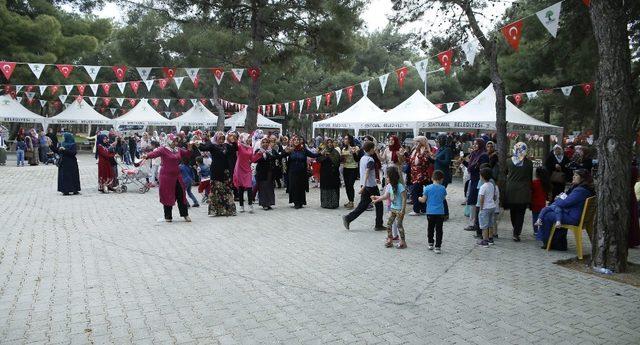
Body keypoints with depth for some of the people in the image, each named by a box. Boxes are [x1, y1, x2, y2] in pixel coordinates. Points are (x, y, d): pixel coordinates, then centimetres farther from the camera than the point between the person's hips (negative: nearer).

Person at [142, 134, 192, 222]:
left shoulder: (179, 150, 9)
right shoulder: (163, 149, -10)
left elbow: (187, 155, 21)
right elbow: (155, 153, -28)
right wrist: (147, 156, -46)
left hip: (177, 176, 5)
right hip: (166, 176, -5)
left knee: (181, 195, 8)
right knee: (168, 196, 3)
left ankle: (185, 214, 20)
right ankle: (168, 217, 16)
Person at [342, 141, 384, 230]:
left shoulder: (362, 158, 11)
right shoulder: (370, 160, -15)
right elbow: (367, 173, -25)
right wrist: (364, 186, -31)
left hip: (364, 185, 8)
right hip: (372, 186, -8)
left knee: (362, 206, 10)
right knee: (379, 205, 7)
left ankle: (347, 218, -2)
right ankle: (379, 225, 13)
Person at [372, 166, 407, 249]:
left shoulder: (400, 186, -19)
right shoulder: (389, 186, 3)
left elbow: (404, 198, -17)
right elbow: (385, 196, 6)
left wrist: (402, 210, -18)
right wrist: (377, 198, -2)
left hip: (399, 209, -7)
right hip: (392, 208, 7)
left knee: (398, 224, -3)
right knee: (389, 223, 5)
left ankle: (403, 241, 8)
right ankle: (390, 240, 15)